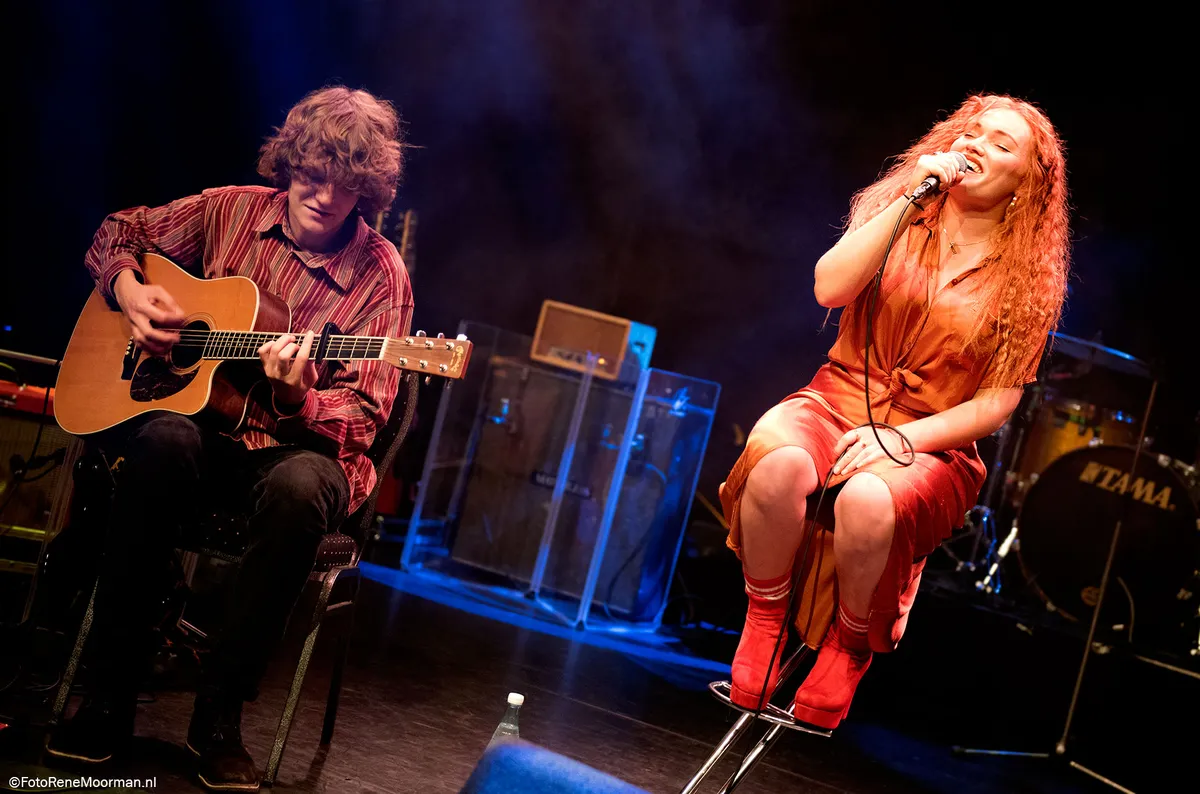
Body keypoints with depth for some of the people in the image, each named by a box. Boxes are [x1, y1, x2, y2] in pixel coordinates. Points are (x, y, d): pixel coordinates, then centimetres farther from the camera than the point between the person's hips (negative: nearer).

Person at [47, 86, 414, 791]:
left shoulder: (380, 275, -4)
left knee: (300, 486, -38)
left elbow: (364, 416, -7)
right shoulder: (231, 211, 4)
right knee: (165, 442, -36)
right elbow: (118, 233, 20)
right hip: (195, 418, 2)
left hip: (296, 443, -1)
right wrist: (128, 290, -2)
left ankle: (220, 716, -24)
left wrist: (296, 399, -28)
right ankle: (109, 701, -27)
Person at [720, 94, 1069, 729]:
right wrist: (911, 200, -13)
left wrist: (904, 437, -16)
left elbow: (997, 403, -1)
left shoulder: (1028, 279, 4)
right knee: (778, 461, -35)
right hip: (837, 402, 2)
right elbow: (829, 288, -10)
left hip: (933, 443, -1)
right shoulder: (902, 216, 8)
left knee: (867, 502, -37)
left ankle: (851, 643, -6)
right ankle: (763, 624, -10)